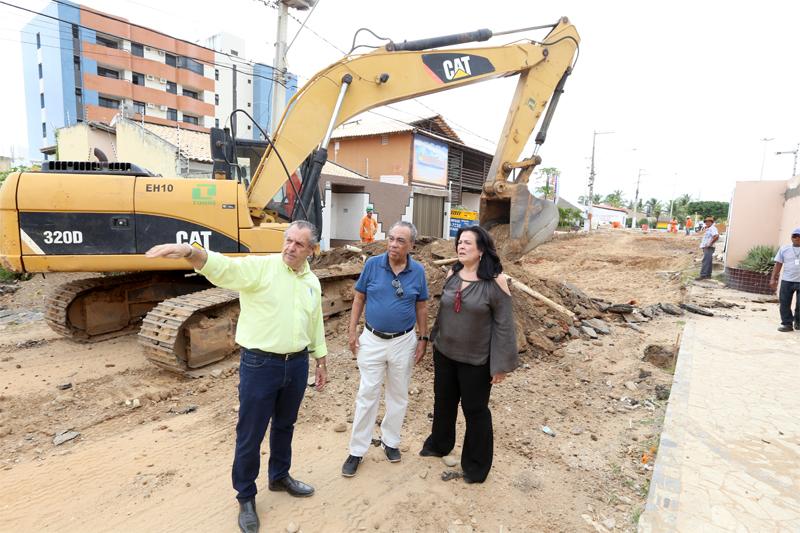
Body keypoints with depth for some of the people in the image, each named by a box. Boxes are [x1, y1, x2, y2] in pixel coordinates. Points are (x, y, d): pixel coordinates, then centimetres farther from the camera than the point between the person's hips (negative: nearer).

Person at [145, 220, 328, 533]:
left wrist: (320, 362, 18)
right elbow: (221, 266, -29)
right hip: (260, 364, -5)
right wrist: (189, 251, -48)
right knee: (250, 433, 9)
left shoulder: (312, 282, 6)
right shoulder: (260, 266, -11)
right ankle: (246, 497, 32)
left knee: (285, 425, 23)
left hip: (297, 364, 5)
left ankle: (280, 477, 46)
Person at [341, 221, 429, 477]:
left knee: (398, 395, 15)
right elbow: (359, 298, -1)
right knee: (367, 395, 6)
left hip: (404, 342, 1)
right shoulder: (372, 264, -9)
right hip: (372, 340, -1)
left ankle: (390, 441, 36)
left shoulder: (417, 271, -6)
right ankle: (357, 450, 21)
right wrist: (352, 331, -3)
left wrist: (423, 338, 2)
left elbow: (421, 306, 3)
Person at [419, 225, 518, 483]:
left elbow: (504, 324, -15)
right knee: (443, 401, 23)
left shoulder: (496, 281, -18)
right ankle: (439, 444, 50)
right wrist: (435, 339, 16)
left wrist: (501, 364, -14)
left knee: (475, 410, 12)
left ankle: (476, 465, 34)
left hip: (476, 360, -5)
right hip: (444, 353, 6)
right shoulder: (452, 274, -2)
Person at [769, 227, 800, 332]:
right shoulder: (784, 249, 6)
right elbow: (778, 264, 7)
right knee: (784, 303, 3)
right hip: (786, 281, 1)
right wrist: (773, 279, 2)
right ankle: (787, 324, 12)